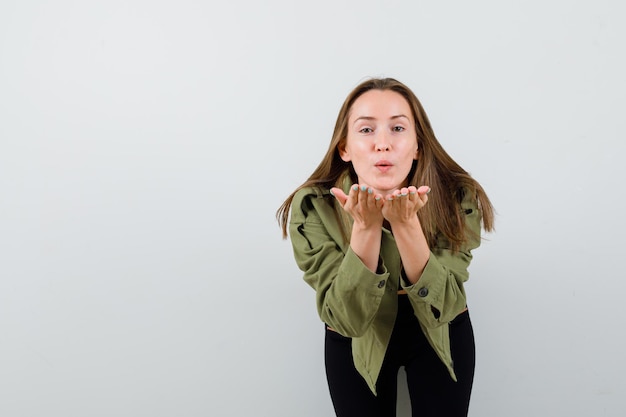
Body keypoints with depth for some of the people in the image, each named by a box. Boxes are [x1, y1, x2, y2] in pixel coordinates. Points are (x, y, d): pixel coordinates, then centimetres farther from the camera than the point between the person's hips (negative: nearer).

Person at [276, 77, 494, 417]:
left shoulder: (458, 198, -24)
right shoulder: (313, 208, -25)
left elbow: (441, 307, -25)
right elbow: (347, 319, -25)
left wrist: (406, 224, -39)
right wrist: (366, 227, -39)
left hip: (440, 335, 1)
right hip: (357, 344, 0)